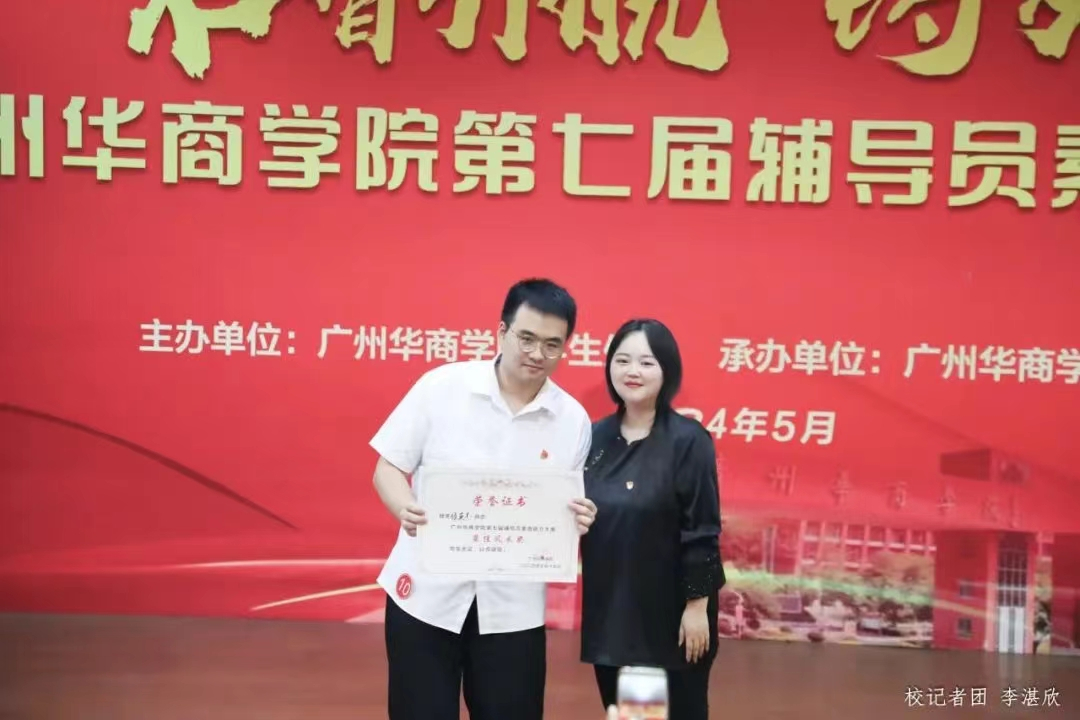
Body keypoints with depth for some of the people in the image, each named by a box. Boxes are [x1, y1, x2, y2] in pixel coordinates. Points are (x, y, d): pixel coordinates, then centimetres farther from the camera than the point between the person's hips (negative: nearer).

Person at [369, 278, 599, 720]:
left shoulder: (573, 419, 0)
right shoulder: (441, 386, -6)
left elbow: (571, 512, 8)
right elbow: (389, 467, -2)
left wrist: (578, 521, -15)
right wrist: (405, 509, -22)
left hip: (513, 606, 2)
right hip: (426, 591, -1)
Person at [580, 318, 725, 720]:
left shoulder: (688, 440, -11)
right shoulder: (596, 437, 5)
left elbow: (702, 531, -12)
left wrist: (697, 605, -14)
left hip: (672, 613, -5)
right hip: (608, 610, 5)